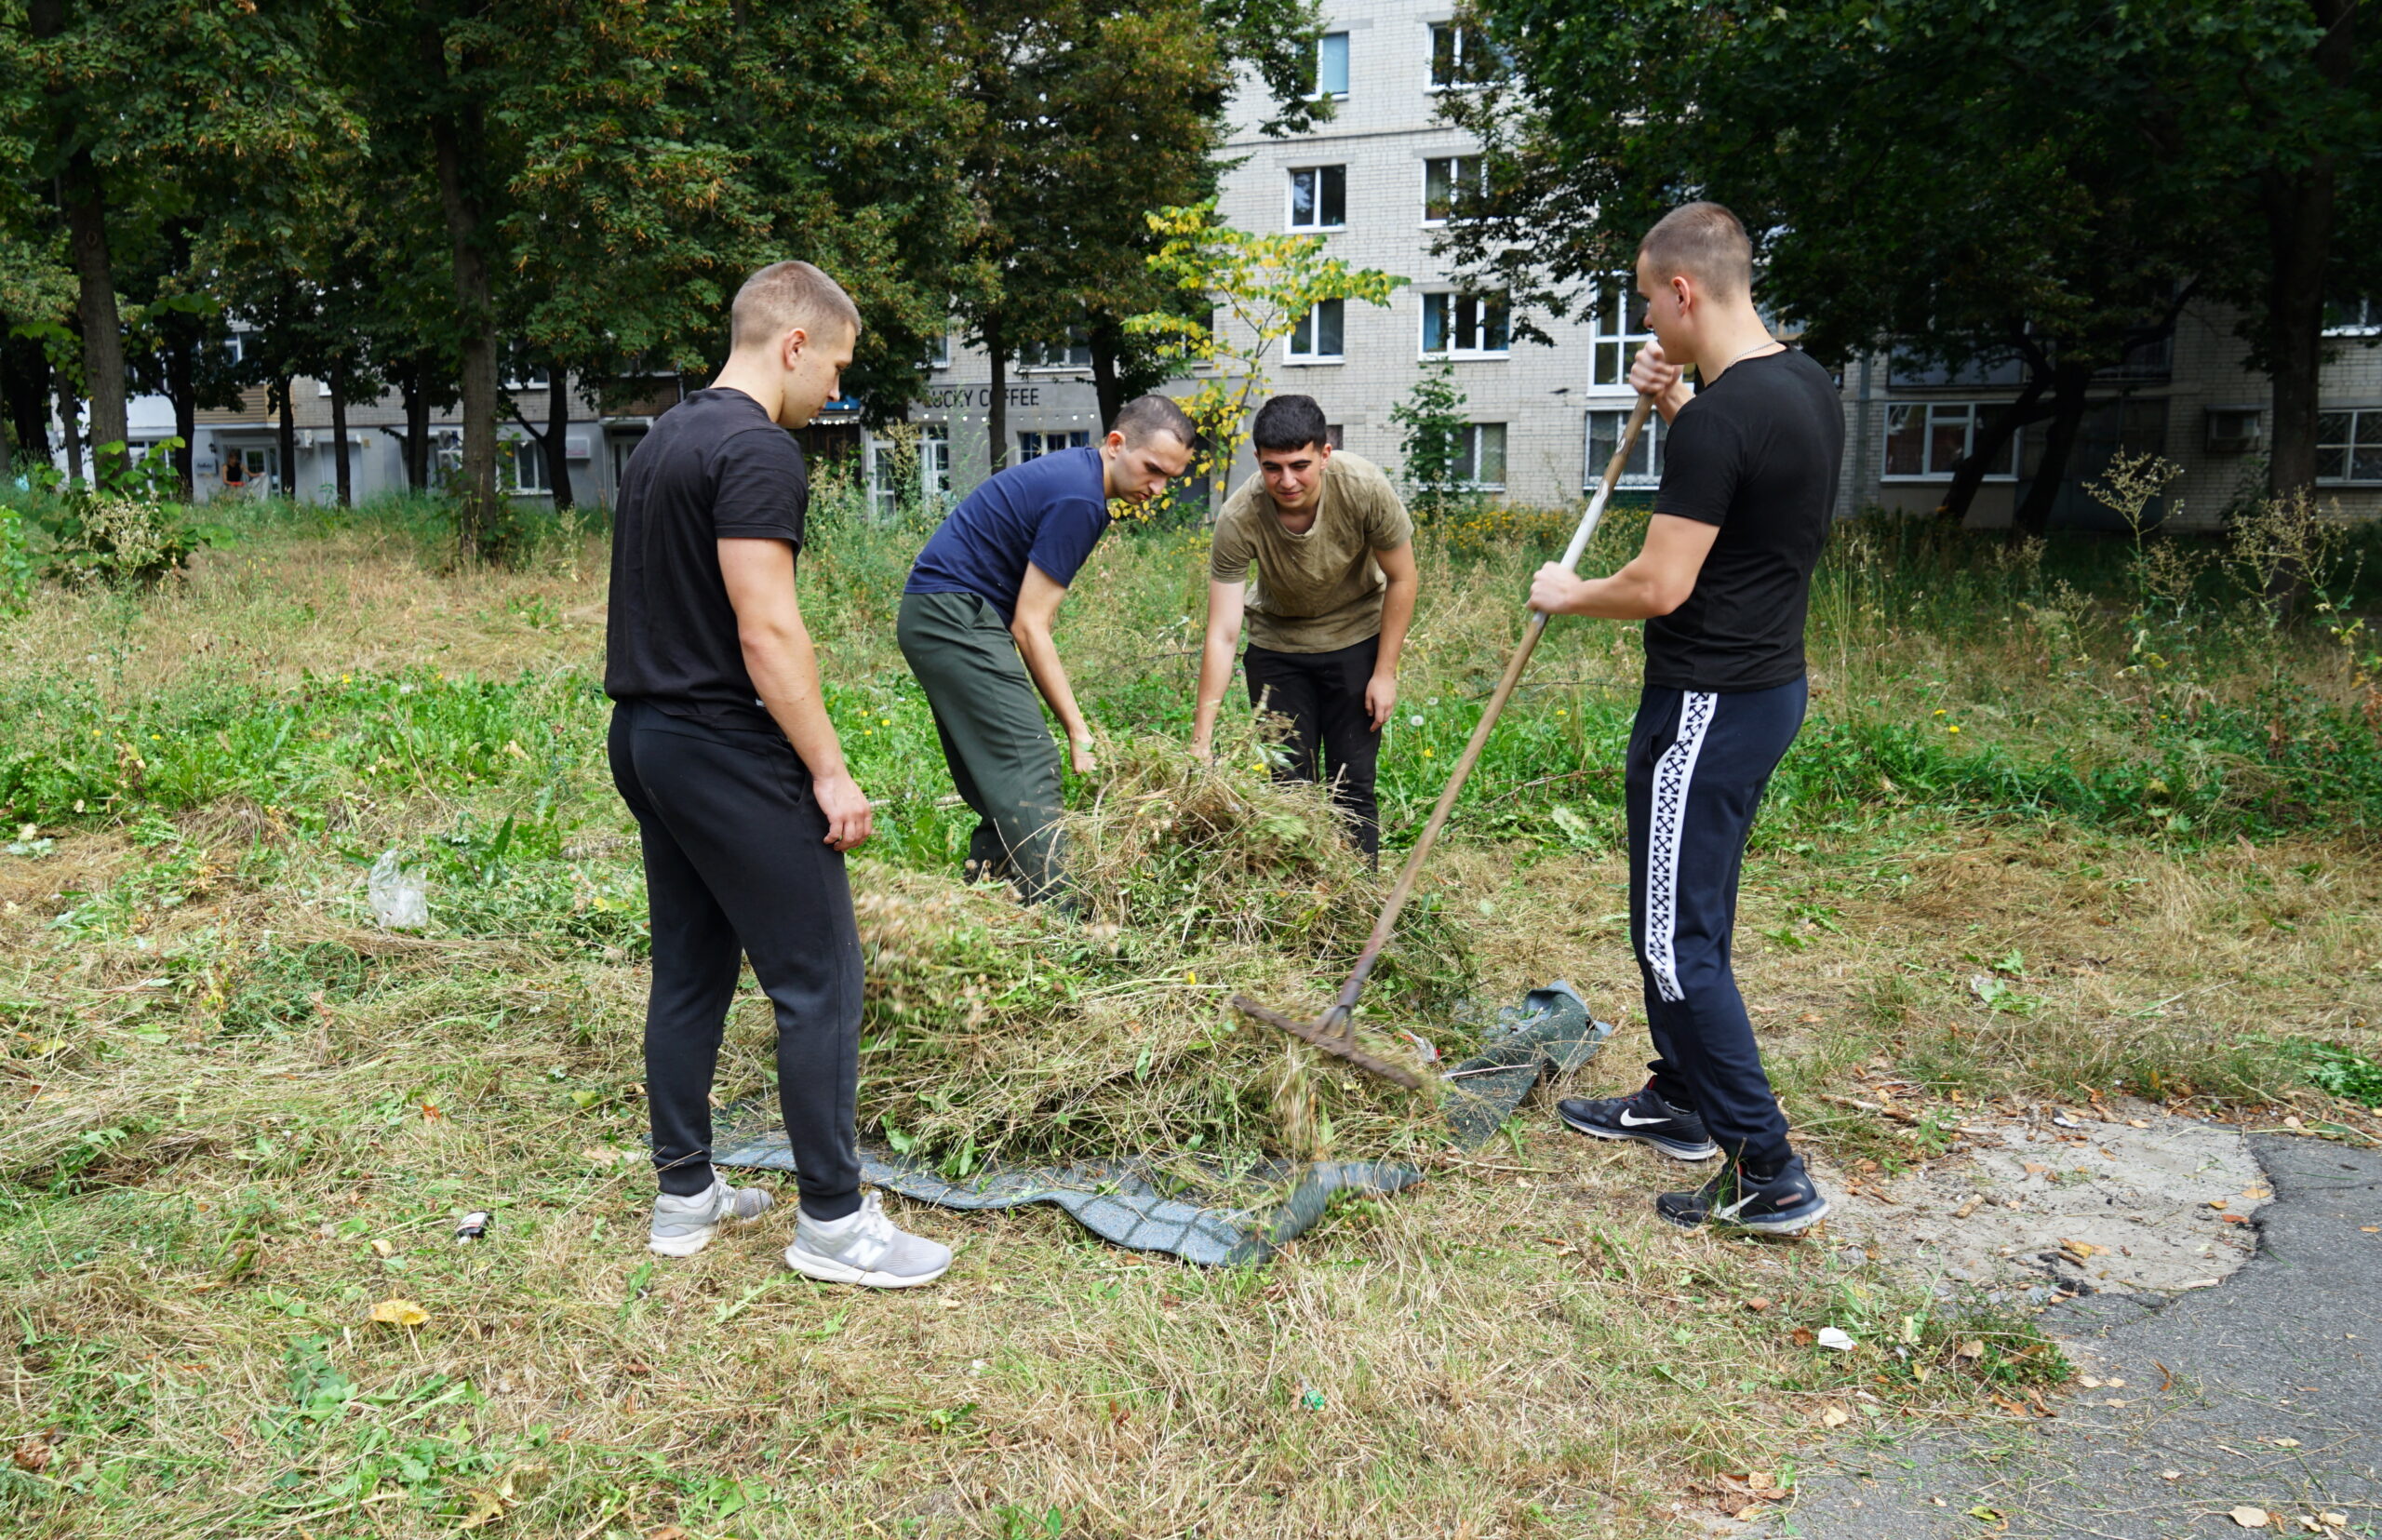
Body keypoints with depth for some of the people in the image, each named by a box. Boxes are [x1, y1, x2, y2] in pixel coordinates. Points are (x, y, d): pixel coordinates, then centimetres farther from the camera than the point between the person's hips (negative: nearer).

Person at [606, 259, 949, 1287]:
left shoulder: (665, 438, 16)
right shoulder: (758, 449, -15)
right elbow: (767, 632, -21)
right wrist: (830, 771, -16)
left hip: (645, 739, 10)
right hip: (727, 750, -10)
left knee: (690, 972, 16)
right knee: (819, 981, -2)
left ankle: (685, 1195, 25)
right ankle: (832, 1220, 6)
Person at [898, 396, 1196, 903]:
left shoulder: (1072, 469, 13)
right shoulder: (1079, 500, -17)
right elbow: (1029, 625, -17)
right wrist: (1079, 732, -15)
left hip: (937, 615, 11)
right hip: (954, 614, -11)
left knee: (999, 786, 9)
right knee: (1029, 769, -14)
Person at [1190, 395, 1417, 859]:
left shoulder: (1365, 488, -27)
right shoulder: (1238, 520, -28)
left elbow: (1401, 579, -11)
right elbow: (1222, 634, -27)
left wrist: (1385, 672, -9)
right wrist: (1201, 741, -29)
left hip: (1355, 639, 0)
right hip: (1277, 643, 1)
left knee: (1352, 786, -3)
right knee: (1287, 783, 0)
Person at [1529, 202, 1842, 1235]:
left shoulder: (1723, 415, -22)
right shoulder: (1805, 385, 8)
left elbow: (1660, 586, -22)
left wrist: (1566, 595, -3)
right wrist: (1677, 406, 15)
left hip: (1708, 703, -10)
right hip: (1768, 683, 10)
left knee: (1677, 936, -3)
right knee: (1688, 911, 21)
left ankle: (1768, 1175, 3)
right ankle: (1680, 1101, 36)